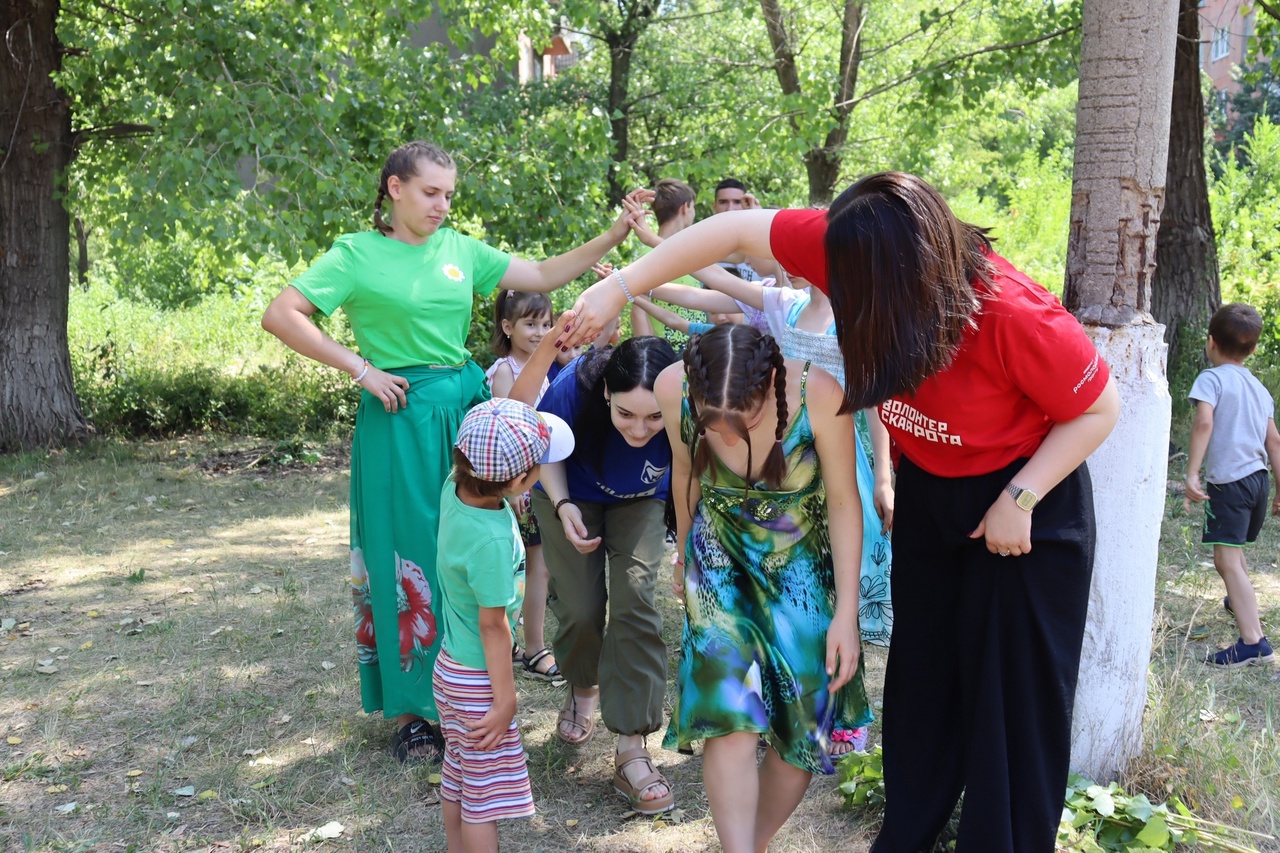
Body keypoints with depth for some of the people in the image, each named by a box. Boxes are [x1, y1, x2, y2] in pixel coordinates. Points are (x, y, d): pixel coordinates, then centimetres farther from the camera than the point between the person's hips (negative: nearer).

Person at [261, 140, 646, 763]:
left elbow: (545, 275, 12)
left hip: (466, 408, 5)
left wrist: (616, 233, 3)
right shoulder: (358, 254, -3)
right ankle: (409, 710, 15)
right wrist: (361, 369, -13)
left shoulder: (460, 250, 10)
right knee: (409, 559, 1)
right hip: (401, 417, -5)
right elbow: (279, 316, -10)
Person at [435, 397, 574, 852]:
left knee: (458, 777, 22)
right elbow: (493, 626, -23)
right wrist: (506, 700, -14)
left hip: (452, 664, 8)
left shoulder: (454, 487, -10)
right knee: (487, 790, 5)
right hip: (477, 679, -8)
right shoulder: (491, 540, -31)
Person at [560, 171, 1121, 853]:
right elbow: (737, 229, -15)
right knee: (919, 676, 14)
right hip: (927, 489, 5)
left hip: (1028, 497, -5)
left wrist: (1019, 500, -23)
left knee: (1015, 694, 1)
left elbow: (1099, 408, -18)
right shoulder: (856, 249, -22)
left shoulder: (1017, 316, -34)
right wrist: (618, 288, -17)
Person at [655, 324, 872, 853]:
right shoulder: (674, 389, -25)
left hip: (805, 561, 0)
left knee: (805, 722, 2)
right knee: (730, 713, -16)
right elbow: (685, 473, -3)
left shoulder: (819, 396, -31)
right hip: (722, 555, 1)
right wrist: (685, 556, 12)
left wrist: (847, 613, -14)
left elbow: (844, 504, -16)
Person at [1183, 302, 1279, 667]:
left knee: (1227, 560, -12)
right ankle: (1241, 600, 53)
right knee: (1233, 551, 29)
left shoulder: (1211, 379, -7)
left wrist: (1191, 474, -25)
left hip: (1228, 482, -8)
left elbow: (1204, 422, -23)